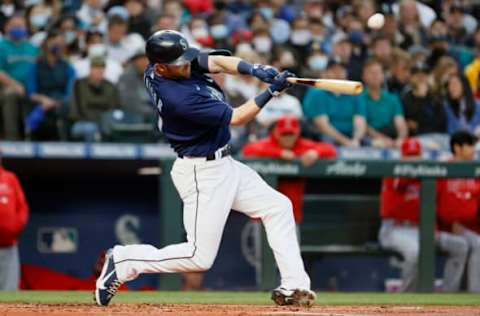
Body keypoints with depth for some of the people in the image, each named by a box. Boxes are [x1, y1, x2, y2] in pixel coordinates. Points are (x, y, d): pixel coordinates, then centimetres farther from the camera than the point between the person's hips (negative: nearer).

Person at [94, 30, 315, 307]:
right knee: (199, 258, -5)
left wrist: (253, 70, -24)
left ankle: (293, 287, 9)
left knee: (278, 207, 9)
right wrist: (271, 91, -21)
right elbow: (235, 118, -23)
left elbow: (217, 62, -7)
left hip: (223, 163, 10)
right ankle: (123, 262, 6)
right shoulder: (177, 98, -30)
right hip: (203, 174, -10)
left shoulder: (180, 60, -6)